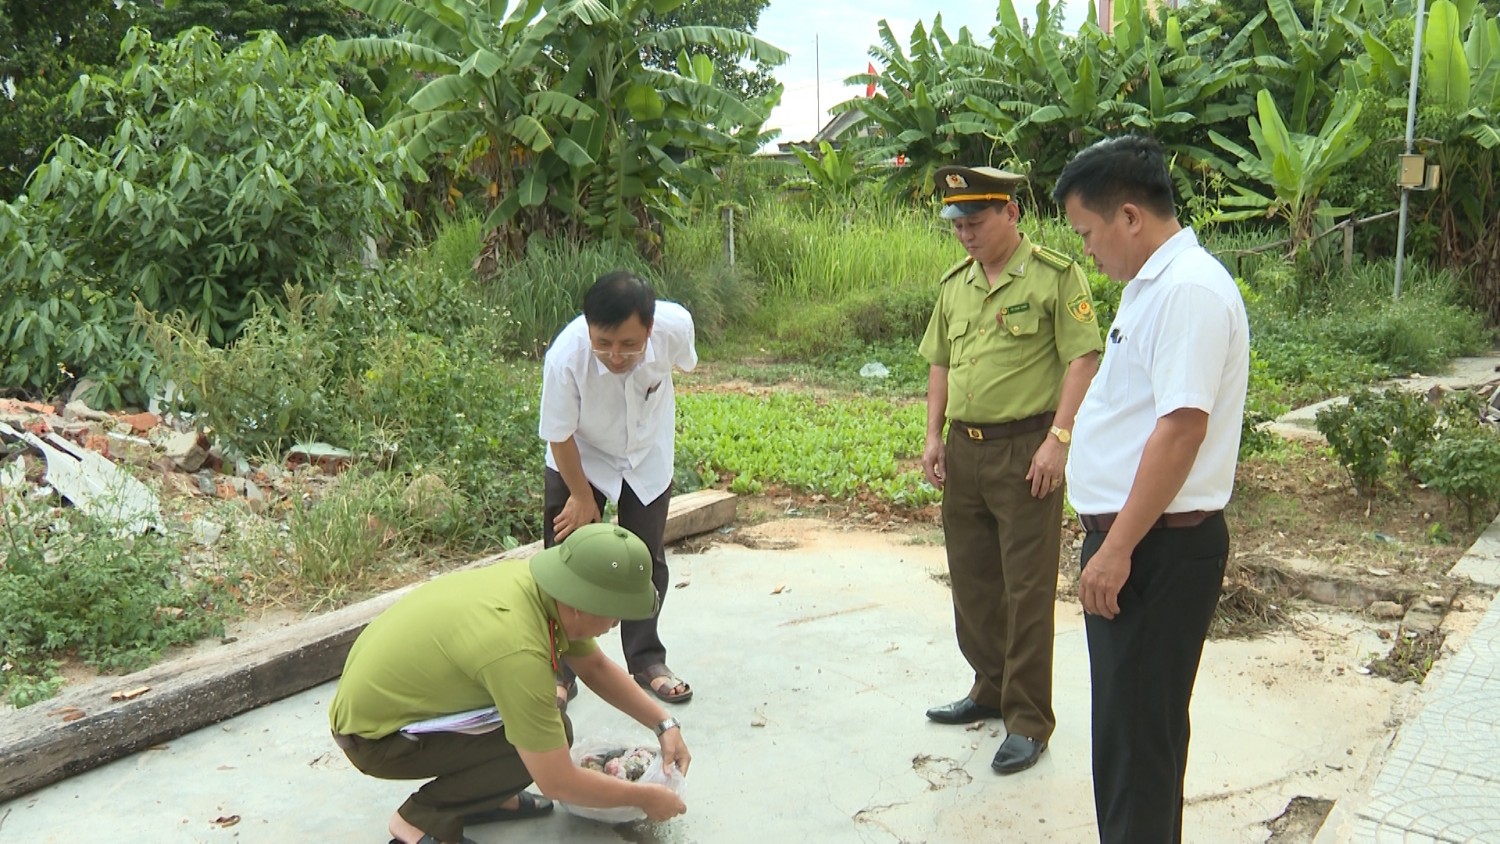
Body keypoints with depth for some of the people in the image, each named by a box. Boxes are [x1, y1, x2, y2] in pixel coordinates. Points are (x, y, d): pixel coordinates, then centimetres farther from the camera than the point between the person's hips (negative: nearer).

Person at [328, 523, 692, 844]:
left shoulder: (536, 577, -11)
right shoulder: (516, 650, -35)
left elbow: (596, 667, 8)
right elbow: (556, 783, -26)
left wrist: (664, 724, 4)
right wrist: (644, 798, -12)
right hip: (372, 734, -8)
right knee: (550, 736, -17)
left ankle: (478, 794, 14)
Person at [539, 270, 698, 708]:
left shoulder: (676, 325, -33)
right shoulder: (566, 356, -39)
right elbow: (559, 437, -22)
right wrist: (582, 496, -10)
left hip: (649, 455, 2)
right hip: (578, 459, -2)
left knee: (647, 560, 10)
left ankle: (647, 660, 27)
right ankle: (558, 670, 16)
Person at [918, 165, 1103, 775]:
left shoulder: (1055, 276, -8)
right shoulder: (956, 284, 12)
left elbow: (1082, 360, -12)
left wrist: (1058, 439, -19)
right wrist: (934, 437, 10)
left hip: (1025, 449, -7)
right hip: (964, 450, 7)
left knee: (1027, 589, -1)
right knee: (972, 581, 16)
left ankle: (1029, 720, 10)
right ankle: (990, 690, 33)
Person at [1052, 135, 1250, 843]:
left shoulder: (1189, 289, -18)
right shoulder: (1151, 284, 14)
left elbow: (1182, 426, -26)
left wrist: (1117, 549, -23)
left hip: (1158, 547, -10)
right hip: (1130, 539, 10)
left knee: (1135, 734, 1)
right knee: (1133, 725, 20)